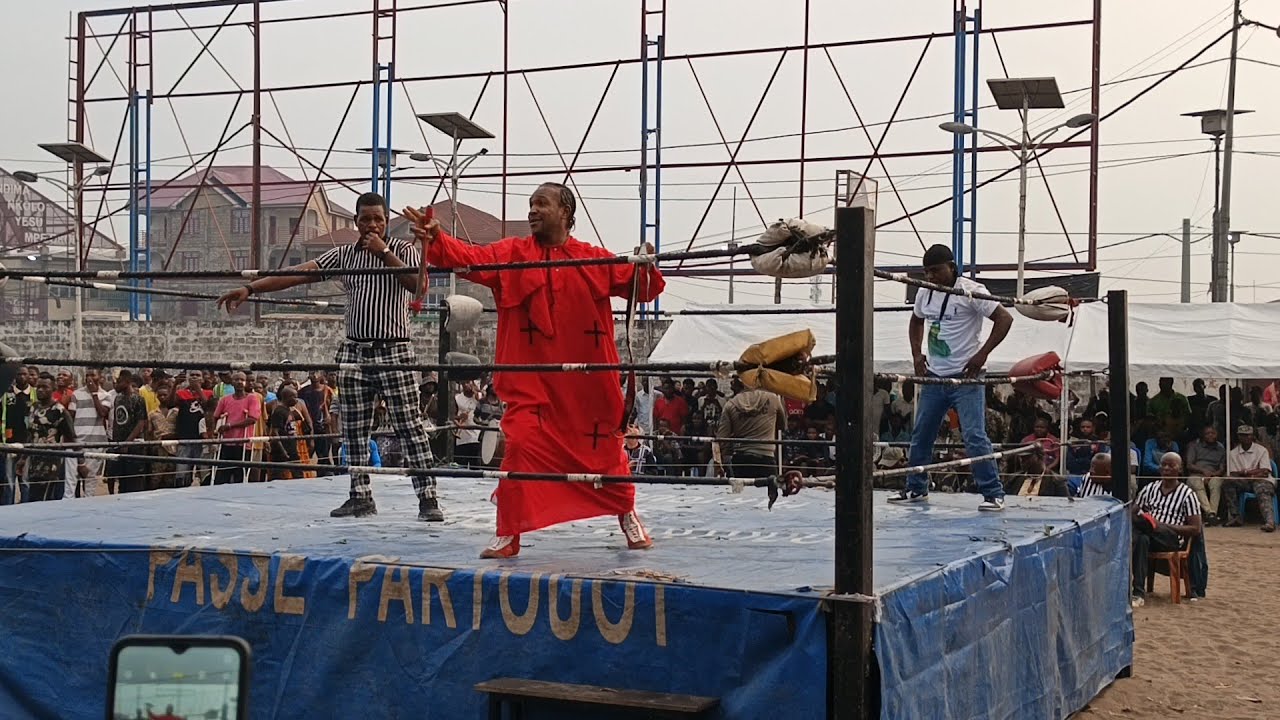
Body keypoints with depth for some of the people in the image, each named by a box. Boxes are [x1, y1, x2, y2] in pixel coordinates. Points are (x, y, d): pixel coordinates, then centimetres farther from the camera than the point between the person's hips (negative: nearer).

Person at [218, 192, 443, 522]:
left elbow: (418, 285, -16)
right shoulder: (344, 255, 9)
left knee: (410, 426, -6)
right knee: (354, 430, 7)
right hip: (355, 352, 4)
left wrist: (384, 253, -16)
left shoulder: (403, 249, 1)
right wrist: (250, 288, -7)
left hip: (394, 353, -4)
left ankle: (427, 498, -5)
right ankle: (361, 497, 17)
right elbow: (299, 273, 1)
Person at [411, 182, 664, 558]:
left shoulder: (596, 259, 5)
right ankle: (507, 534, 1)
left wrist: (645, 269, -18)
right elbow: (471, 258, -11)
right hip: (531, 382, -1)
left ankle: (628, 517, 35)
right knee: (520, 448, -12)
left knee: (606, 449, 12)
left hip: (588, 383, 1)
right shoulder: (511, 254, 3)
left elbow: (640, 287, 4)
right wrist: (436, 241, -28)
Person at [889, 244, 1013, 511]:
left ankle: (994, 494, -5)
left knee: (975, 437, -12)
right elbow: (916, 321, 28)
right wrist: (916, 354, 13)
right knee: (920, 435, 12)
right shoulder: (924, 294, 8)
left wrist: (982, 354, -18)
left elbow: (1004, 318, -14)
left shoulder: (971, 291, -12)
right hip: (934, 378, 7)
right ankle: (916, 488, 26)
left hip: (965, 378, -7)